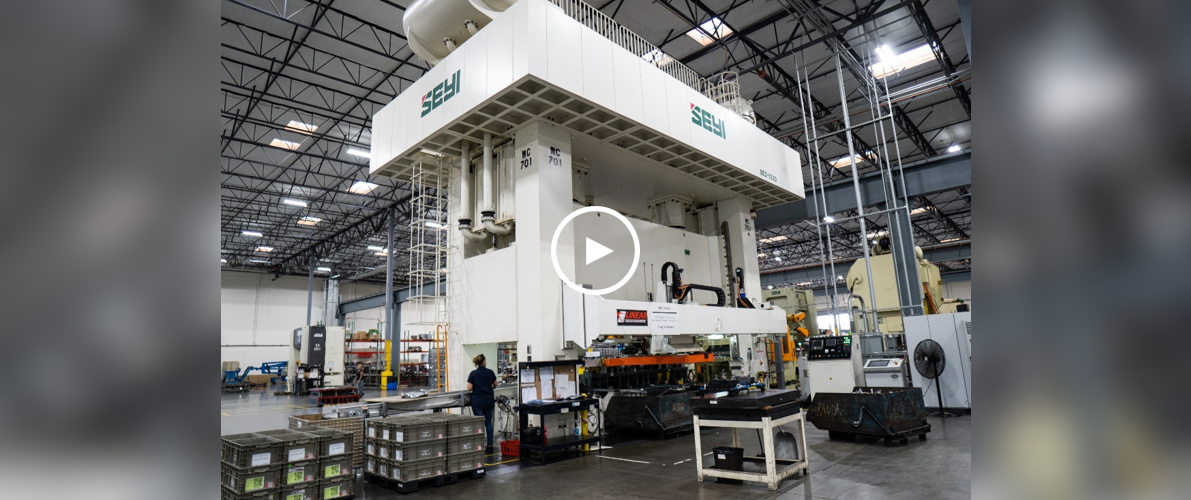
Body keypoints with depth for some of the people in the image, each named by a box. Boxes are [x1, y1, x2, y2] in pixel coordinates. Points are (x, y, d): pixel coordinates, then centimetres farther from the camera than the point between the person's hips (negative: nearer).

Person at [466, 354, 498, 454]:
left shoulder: (473, 373, -6)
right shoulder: (490, 372, 0)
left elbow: (469, 388, -10)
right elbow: (495, 385, 15)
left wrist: (476, 387, 11)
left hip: (477, 401, -2)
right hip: (489, 401, 2)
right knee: (488, 422, 12)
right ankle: (489, 446, 9)